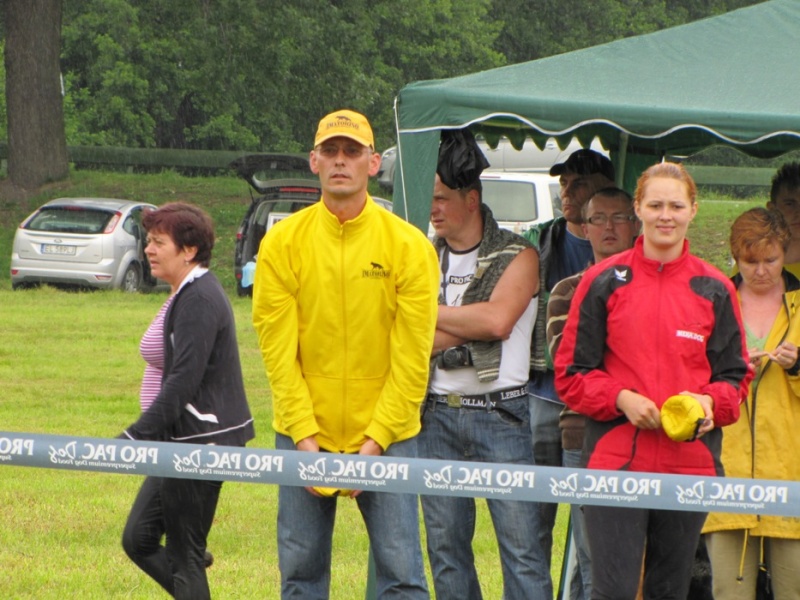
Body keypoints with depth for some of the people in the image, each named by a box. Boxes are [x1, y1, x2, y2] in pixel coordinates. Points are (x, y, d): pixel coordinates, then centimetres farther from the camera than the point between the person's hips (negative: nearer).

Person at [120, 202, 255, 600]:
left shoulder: (199, 299, -17)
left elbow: (182, 382, -24)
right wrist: (142, 436, 21)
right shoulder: (186, 295, 15)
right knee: (139, 539, 12)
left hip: (201, 441, -10)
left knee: (183, 556, -4)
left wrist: (137, 436, -25)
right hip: (182, 442, 10)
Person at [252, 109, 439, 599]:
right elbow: (278, 351, -2)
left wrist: (376, 440, -11)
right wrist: (304, 436, -10)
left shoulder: (408, 246, -4)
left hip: (385, 435, -1)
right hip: (304, 435, 2)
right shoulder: (283, 243, -1)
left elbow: (411, 359, -5)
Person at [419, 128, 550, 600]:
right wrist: (471, 323, -12)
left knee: (521, 543, -7)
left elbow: (498, 318, -17)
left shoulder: (516, 256, 1)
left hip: (500, 414, -4)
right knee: (445, 545, 6)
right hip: (437, 415, 4)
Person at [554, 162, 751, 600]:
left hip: (691, 463, 3)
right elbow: (570, 374, 3)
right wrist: (621, 399, -14)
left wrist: (710, 401, -10)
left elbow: (735, 376, 12)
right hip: (615, 460, -3)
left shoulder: (714, 290, 8)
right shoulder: (604, 282, 2)